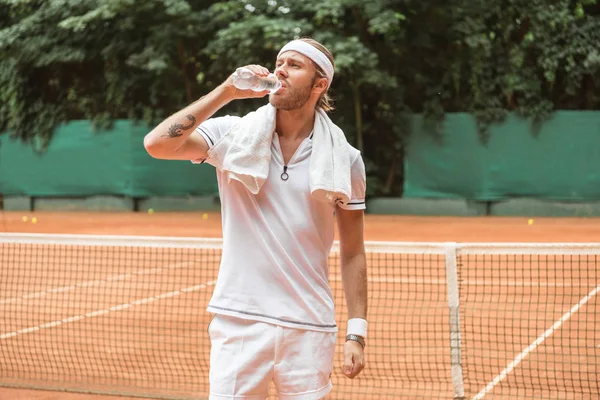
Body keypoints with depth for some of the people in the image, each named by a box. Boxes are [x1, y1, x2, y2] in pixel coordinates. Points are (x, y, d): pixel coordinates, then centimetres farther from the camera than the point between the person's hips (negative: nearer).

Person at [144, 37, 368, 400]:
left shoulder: (345, 159, 2)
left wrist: (356, 333, 0)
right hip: (238, 321, 0)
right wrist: (227, 91, -13)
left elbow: (353, 254, 6)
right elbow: (157, 144, -14)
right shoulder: (233, 133, 1)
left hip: (310, 329, 1)